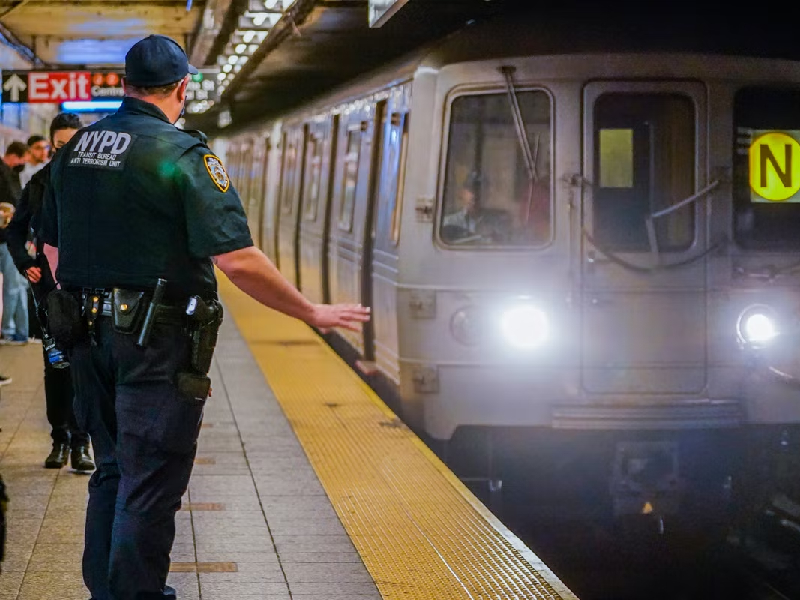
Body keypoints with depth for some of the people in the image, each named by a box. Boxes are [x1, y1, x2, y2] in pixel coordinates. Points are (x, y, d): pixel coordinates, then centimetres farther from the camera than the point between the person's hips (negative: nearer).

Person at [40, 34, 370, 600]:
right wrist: (312, 312, -10)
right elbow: (238, 261, -19)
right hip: (157, 342, -7)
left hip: (90, 335, 7)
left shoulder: (75, 150, 7)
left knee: (113, 470, 19)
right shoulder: (183, 155, -14)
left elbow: (54, 249, 16)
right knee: (150, 485, 1)